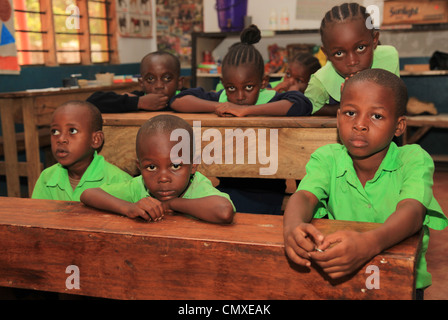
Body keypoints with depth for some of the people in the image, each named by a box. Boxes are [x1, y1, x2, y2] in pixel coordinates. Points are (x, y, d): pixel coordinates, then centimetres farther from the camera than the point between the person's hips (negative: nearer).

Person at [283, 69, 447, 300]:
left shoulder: (414, 161, -10)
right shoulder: (326, 159, -2)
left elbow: (412, 211, -26)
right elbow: (304, 196, -18)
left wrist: (370, 243, -48)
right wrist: (293, 227, -43)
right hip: (336, 278, 1)